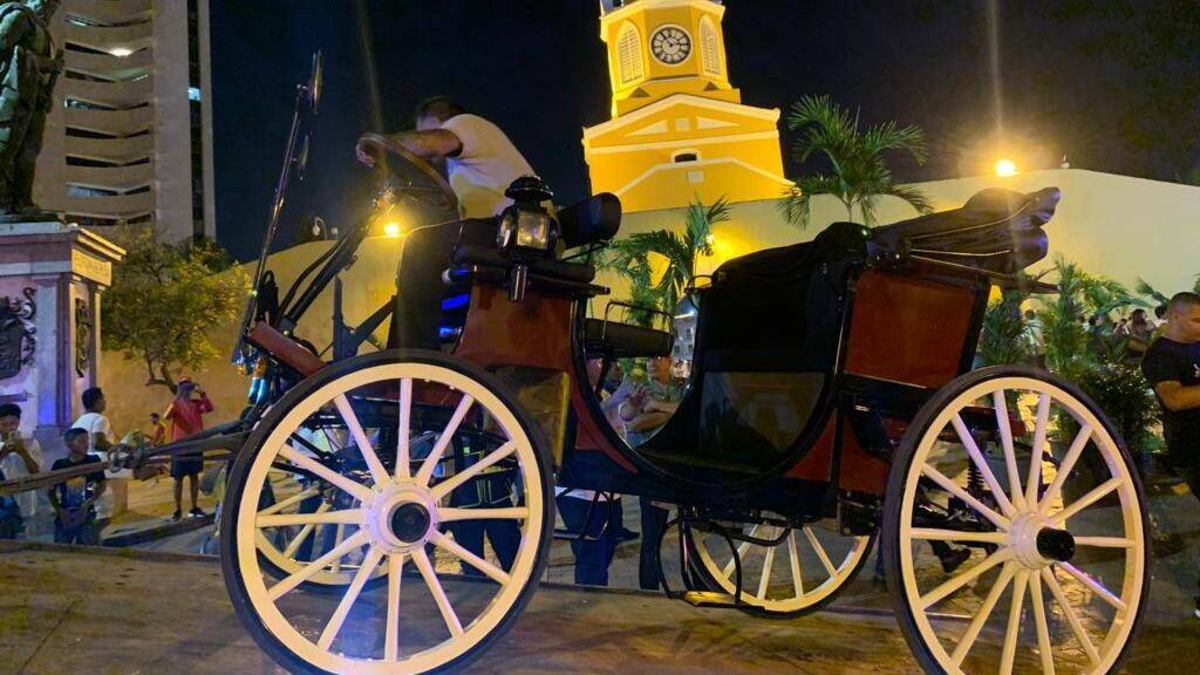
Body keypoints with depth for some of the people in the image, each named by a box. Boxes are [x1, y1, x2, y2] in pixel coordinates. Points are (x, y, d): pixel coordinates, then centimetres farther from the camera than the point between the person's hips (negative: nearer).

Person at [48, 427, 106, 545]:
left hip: (86, 515, -2)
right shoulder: (59, 465, 0)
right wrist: (59, 510, -4)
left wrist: (88, 503, -8)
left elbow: (102, 485, 3)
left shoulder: (93, 461, -2)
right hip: (64, 517, 2)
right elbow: (51, 491, 8)